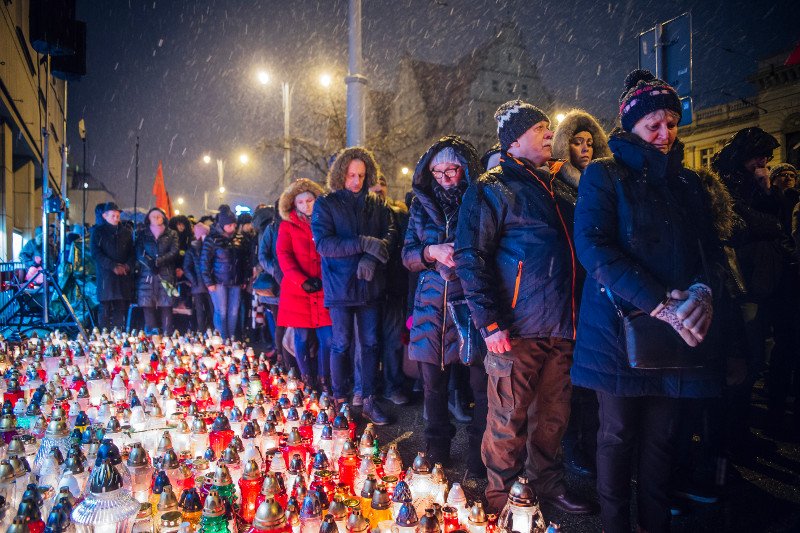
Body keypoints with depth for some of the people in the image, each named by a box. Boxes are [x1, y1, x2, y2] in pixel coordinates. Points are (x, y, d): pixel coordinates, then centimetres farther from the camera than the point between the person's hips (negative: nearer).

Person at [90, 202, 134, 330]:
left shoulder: (126, 232, 15)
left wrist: (128, 265, -7)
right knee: (105, 308, -4)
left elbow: (133, 252, 13)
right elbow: (95, 253, -4)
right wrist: (113, 266, -14)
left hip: (124, 275, 3)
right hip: (105, 275, -3)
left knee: (121, 308, 1)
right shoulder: (98, 231, 6)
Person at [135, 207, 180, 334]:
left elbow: (174, 252, 0)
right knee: (147, 305, -6)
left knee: (166, 306, -5)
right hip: (146, 275, 1)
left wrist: (158, 261, -14)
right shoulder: (142, 234, 17)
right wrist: (149, 263, -14)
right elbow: (139, 252, 5)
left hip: (166, 274, -1)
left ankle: (167, 336, -4)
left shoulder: (171, 234, 14)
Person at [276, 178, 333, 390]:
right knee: (302, 337, 4)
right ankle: (307, 381, 17)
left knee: (327, 338, -5)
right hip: (297, 291, -1)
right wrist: (302, 281, -13)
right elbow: (283, 255, -2)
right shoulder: (288, 226, 8)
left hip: (323, 290, 1)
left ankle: (324, 380, 11)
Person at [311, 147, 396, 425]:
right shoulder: (325, 204, -2)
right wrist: (364, 243, -22)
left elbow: (389, 233, 0)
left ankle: (369, 400, 20)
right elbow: (323, 243, -13)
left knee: (371, 343, 8)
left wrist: (372, 257, -19)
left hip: (370, 285, 3)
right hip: (340, 285, -3)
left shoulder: (376, 204, 9)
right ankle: (339, 400, 19)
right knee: (341, 345, 5)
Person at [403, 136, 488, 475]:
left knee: (481, 384, -3)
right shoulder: (422, 205, 14)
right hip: (432, 304, 3)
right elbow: (407, 256, 11)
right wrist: (432, 252, -8)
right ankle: (437, 450, 27)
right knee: (433, 383, 9)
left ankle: (479, 457, 14)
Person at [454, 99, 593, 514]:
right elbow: (470, 258, -11)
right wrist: (489, 322, -18)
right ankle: (501, 500, 20)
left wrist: (571, 316, 17)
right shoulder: (492, 189, -4)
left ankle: (547, 485, 33)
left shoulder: (548, 186, 20)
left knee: (552, 415, 16)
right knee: (509, 419, 3)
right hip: (517, 328, -7)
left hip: (559, 326, 7)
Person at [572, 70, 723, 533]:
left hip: (679, 332, 4)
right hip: (620, 327, -4)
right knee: (618, 435, 6)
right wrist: (658, 304, -20)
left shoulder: (689, 182, 16)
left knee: (662, 437, 11)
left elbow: (711, 248, 12)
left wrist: (703, 291, -12)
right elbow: (593, 247, -13)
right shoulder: (604, 176, 1)